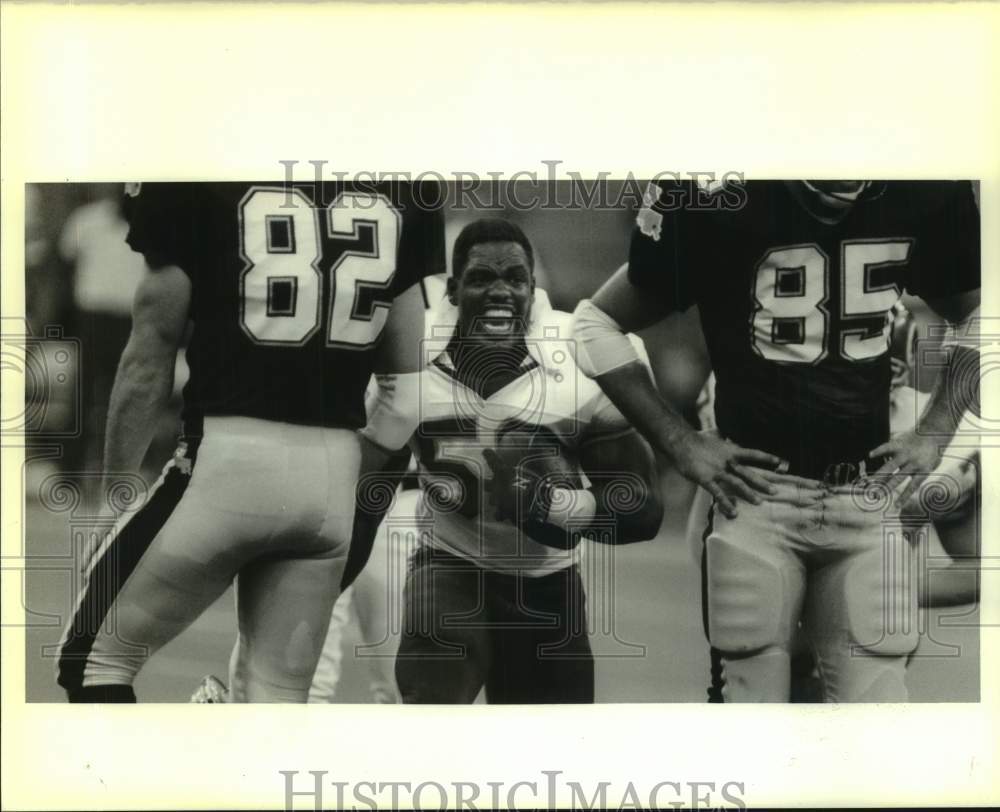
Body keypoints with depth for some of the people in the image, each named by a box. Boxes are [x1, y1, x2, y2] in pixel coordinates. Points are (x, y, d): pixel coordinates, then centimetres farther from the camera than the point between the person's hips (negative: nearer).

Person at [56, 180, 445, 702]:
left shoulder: (195, 185, -6)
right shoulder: (406, 191, 6)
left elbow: (151, 353, 1)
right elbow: (407, 367, 9)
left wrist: (116, 484, 12)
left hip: (227, 459, -4)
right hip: (336, 472, 5)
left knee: (97, 658, 16)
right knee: (275, 698, 15)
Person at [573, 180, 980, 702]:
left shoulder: (927, 197, -1)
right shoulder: (713, 203, -11)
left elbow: (974, 314, 18)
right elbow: (598, 324, -1)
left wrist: (935, 432, 7)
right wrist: (681, 444, -5)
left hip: (868, 499, 3)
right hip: (757, 495, -2)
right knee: (755, 692, 2)